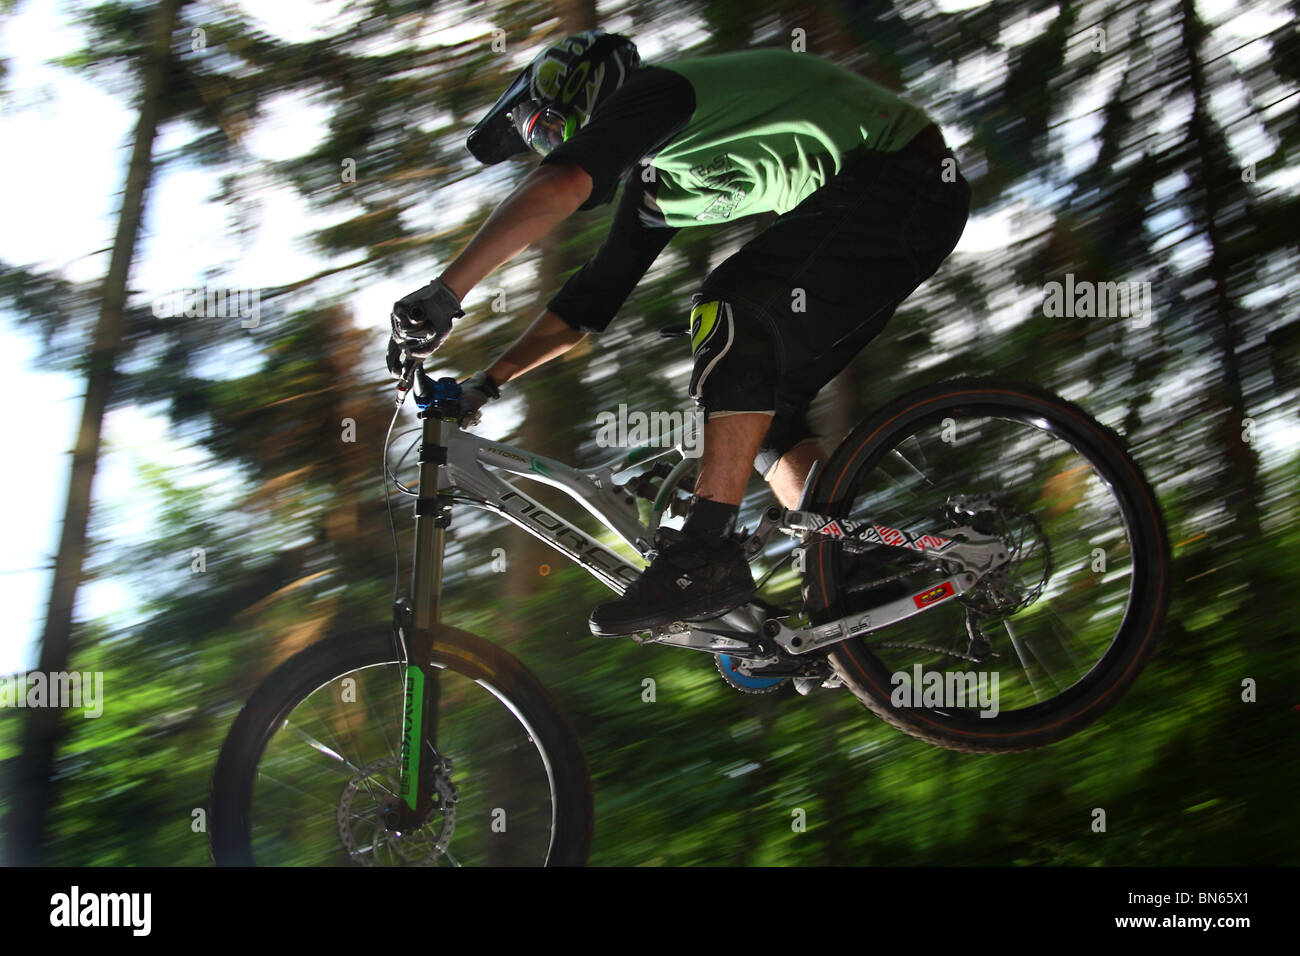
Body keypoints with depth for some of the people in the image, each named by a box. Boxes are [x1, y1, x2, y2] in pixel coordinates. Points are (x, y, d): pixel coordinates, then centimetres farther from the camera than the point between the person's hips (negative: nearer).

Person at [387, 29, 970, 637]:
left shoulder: (647, 92, -11)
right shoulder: (652, 180, 19)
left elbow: (559, 187, -28)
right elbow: (595, 295, 22)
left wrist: (442, 295, -29)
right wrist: (488, 381, 17)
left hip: (904, 181, -10)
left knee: (734, 306, -25)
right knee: (761, 411, 6)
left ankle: (708, 551, -30)